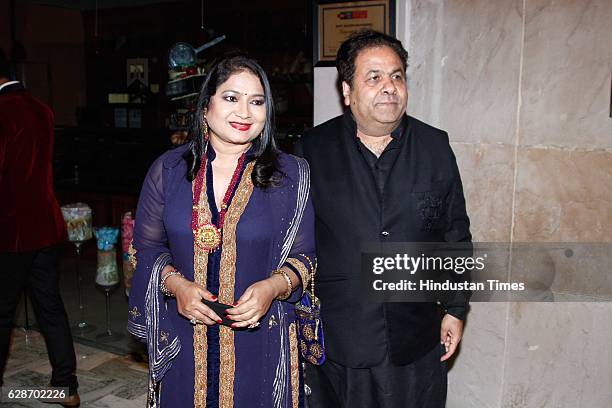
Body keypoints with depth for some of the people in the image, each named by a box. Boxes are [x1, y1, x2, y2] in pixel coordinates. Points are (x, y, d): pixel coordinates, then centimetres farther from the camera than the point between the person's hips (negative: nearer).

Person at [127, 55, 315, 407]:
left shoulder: (290, 174, -4)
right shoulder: (168, 169, 0)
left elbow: (304, 256, 1)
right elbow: (147, 245, 6)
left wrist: (274, 287, -18)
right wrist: (177, 285, -12)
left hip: (261, 342, -1)